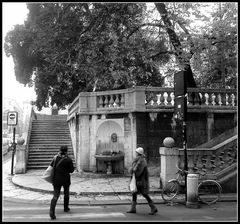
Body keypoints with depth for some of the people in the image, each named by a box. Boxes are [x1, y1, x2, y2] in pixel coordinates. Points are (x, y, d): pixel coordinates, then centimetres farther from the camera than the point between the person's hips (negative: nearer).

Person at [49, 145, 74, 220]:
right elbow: (71, 170, -5)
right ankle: (66, 208, 36)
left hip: (56, 179, 2)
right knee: (66, 193, 23)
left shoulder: (55, 158, -4)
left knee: (55, 196, 1)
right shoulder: (68, 160, -12)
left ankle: (52, 211, -16)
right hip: (66, 179, -1)